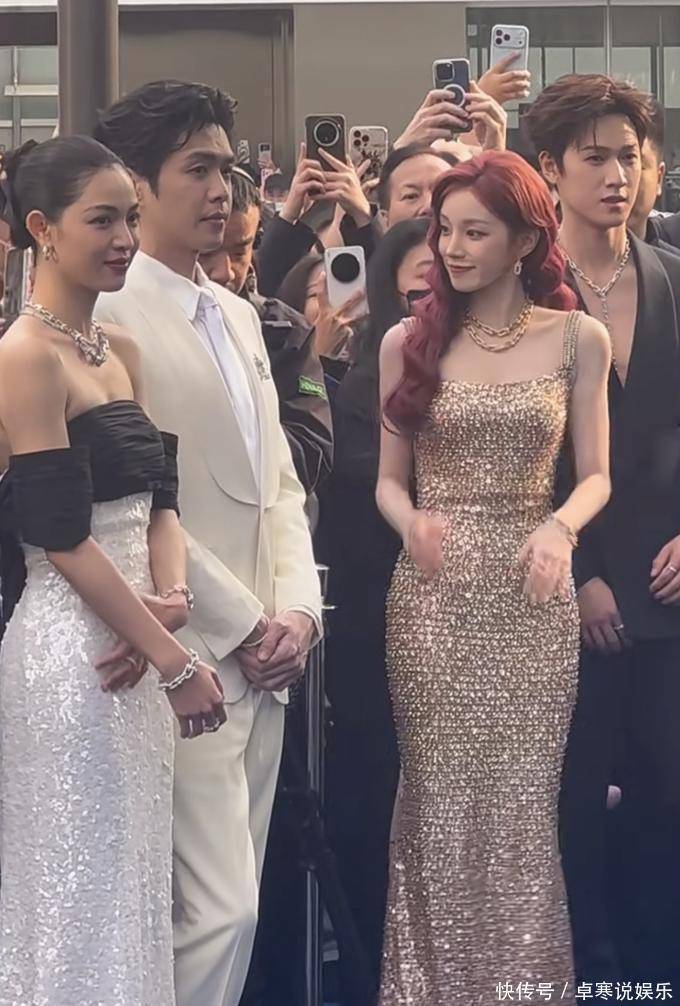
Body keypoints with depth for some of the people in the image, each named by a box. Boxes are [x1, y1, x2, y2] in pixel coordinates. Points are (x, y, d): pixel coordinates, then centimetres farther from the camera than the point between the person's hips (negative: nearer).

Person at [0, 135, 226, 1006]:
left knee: (129, 881, 13)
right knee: (83, 892, -1)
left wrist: (171, 594, -10)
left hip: (131, 637, 8)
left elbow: (156, 498, 11)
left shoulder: (122, 351, 12)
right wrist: (177, 662, -15)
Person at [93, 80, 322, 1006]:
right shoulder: (108, 315, -11)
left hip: (267, 659, 8)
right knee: (220, 910, -9)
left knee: (233, 904, 11)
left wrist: (298, 611, 3)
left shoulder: (239, 315, 17)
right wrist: (242, 627, -11)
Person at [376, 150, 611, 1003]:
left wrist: (560, 528, -15)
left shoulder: (577, 338, 3)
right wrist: (412, 521, -15)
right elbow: (389, 480, 7)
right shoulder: (408, 341, 4)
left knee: (522, 806, 2)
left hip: (531, 598, 0)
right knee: (440, 805, 4)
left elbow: (595, 476, 5)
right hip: (433, 596, 1)